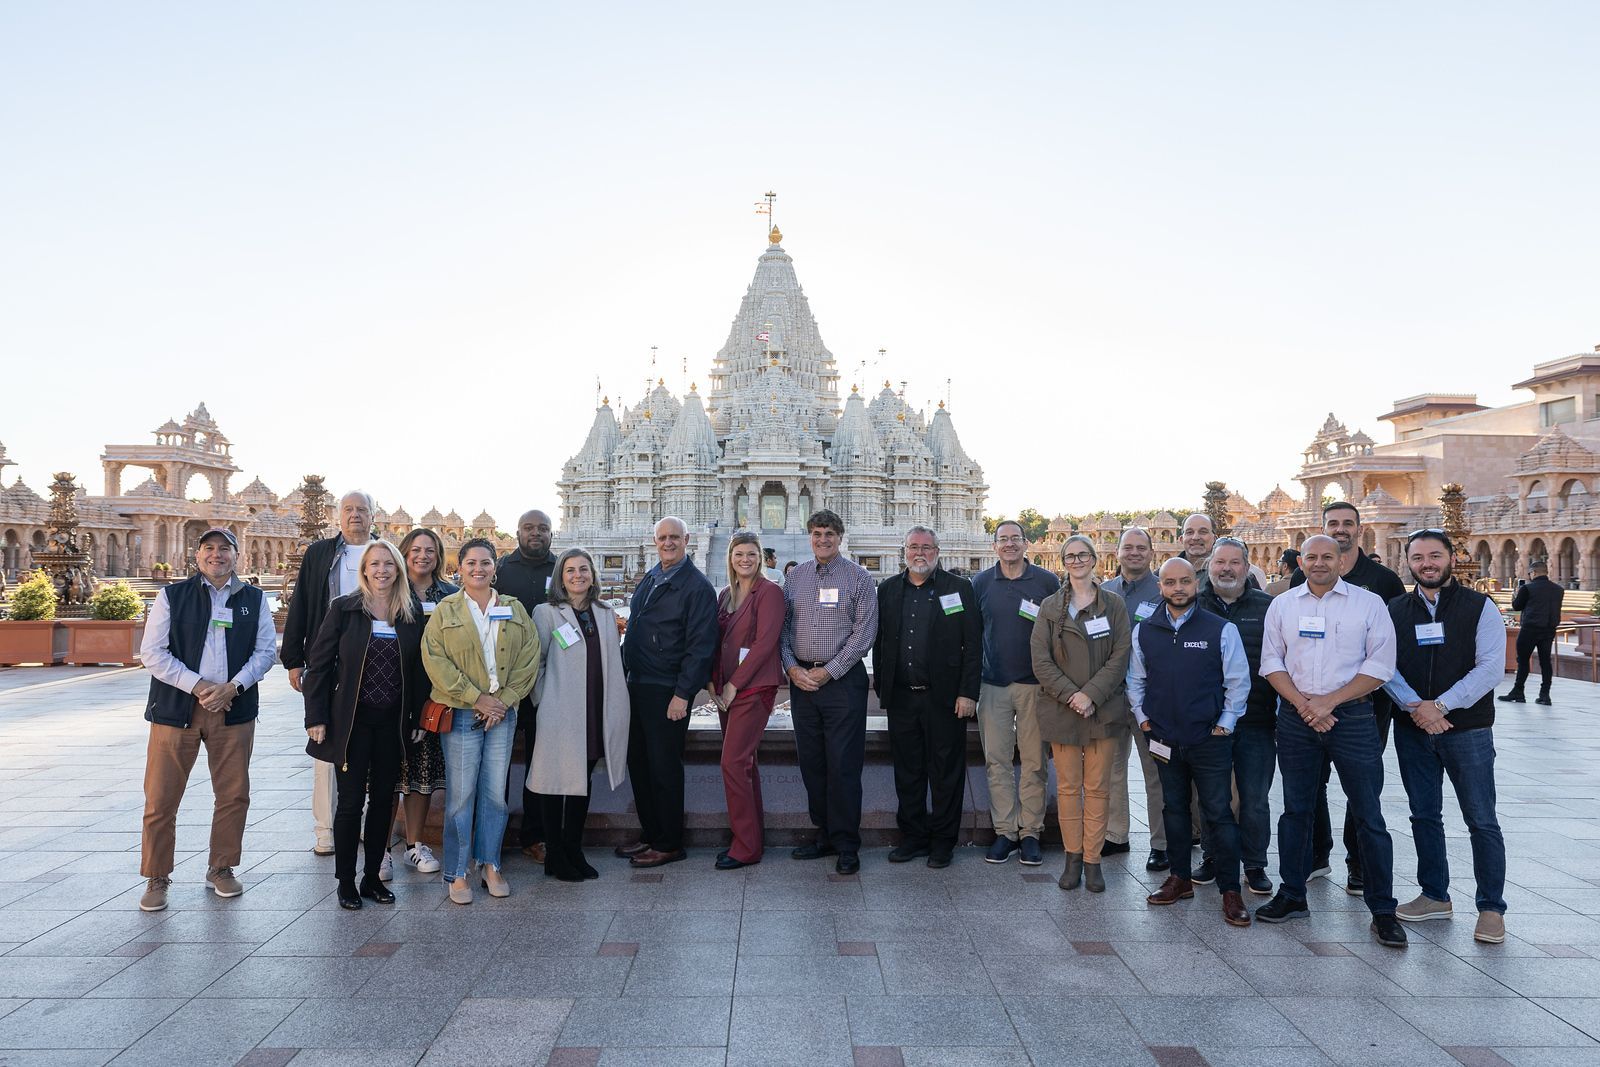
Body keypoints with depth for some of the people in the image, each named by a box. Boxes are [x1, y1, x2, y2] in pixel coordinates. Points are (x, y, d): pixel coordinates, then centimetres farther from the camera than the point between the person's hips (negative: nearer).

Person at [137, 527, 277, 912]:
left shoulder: (253, 599, 8)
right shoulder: (172, 596, 3)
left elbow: (266, 650, 4)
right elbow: (152, 652, -3)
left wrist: (233, 686, -11)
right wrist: (198, 686, -13)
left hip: (234, 708, 2)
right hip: (176, 707, -2)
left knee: (234, 795, 7)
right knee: (161, 798, 1)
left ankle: (221, 869, 24)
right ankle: (157, 879, 15)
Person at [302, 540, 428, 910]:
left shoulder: (412, 616, 4)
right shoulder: (344, 609, -4)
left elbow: (418, 672, 8)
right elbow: (318, 664, -4)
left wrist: (418, 719, 5)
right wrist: (316, 718, -8)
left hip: (393, 723, 3)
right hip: (352, 721, -3)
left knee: (383, 799, 10)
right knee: (351, 801, 2)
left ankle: (373, 877, 22)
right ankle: (346, 882, 16)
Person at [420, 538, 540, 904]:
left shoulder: (514, 610, 10)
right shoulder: (445, 610, 3)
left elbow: (529, 658, 4)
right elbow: (435, 660, -7)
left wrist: (504, 700, -7)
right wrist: (476, 697, -13)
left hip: (503, 713, 3)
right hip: (460, 713, -2)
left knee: (495, 792, 7)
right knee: (460, 794, 0)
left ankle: (490, 865, 20)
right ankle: (457, 874, 11)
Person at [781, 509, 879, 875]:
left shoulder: (858, 577, -1)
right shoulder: (795, 576, 11)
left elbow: (864, 633, -7)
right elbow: (783, 626, 10)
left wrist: (828, 672, -11)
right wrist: (792, 668, -5)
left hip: (842, 680, -4)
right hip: (801, 678, 4)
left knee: (843, 764, -4)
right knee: (811, 762, 9)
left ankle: (846, 845, 5)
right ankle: (824, 834, 21)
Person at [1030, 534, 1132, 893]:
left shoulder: (1114, 604, 6)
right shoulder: (1050, 606, 6)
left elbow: (1121, 656, -1)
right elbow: (1041, 660, 0)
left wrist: (1091, 695, -12)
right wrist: (1069, 695, -12)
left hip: (1104, 709, 0)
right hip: (1061, 710, 0)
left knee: (1097, 787, 3)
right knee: (1068, 786, 3)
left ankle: (1092, 859, 11)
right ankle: (1073, 856, 14)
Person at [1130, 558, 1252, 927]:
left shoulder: (1222, 629, -6)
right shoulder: (1144, 631, 4)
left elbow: (1238, 681, 0)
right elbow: (1136, 679, 14)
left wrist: (1224, 723, -2)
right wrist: (1142, 717, 8)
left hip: (1210, 740, -3)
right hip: (1165, 739, 4)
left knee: (1218, 814, 0)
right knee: (1174, 809, 14)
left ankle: (1230, 891, 9)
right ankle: (1180, 879, 26)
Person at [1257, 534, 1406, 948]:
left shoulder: (1369, 603, 0)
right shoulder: (1282, 605, 9)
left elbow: (1380, 666, -6)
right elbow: (1271, 662, 5)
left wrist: (1329, 701, -13)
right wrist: (1302, 703, -9)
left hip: (1352, 716, -3)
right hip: (1296, 718, 3)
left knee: (1368, 815, 0)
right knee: (1295, 809, 11)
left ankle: (1382, 910, 10)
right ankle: (1292, 896, 23)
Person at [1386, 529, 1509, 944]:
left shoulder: (1479, 607, -2)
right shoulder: (1395, 610, 6)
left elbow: (1490, 667, -11)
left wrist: (1440, 705, -18)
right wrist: (1415, 706, -17)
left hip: (1467, 728, -3)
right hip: (1411, 728, 3)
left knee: (1481, 820, 0)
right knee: (1424, 816, 12)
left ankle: (1491, 907, 11)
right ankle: (1435, 895, 25)